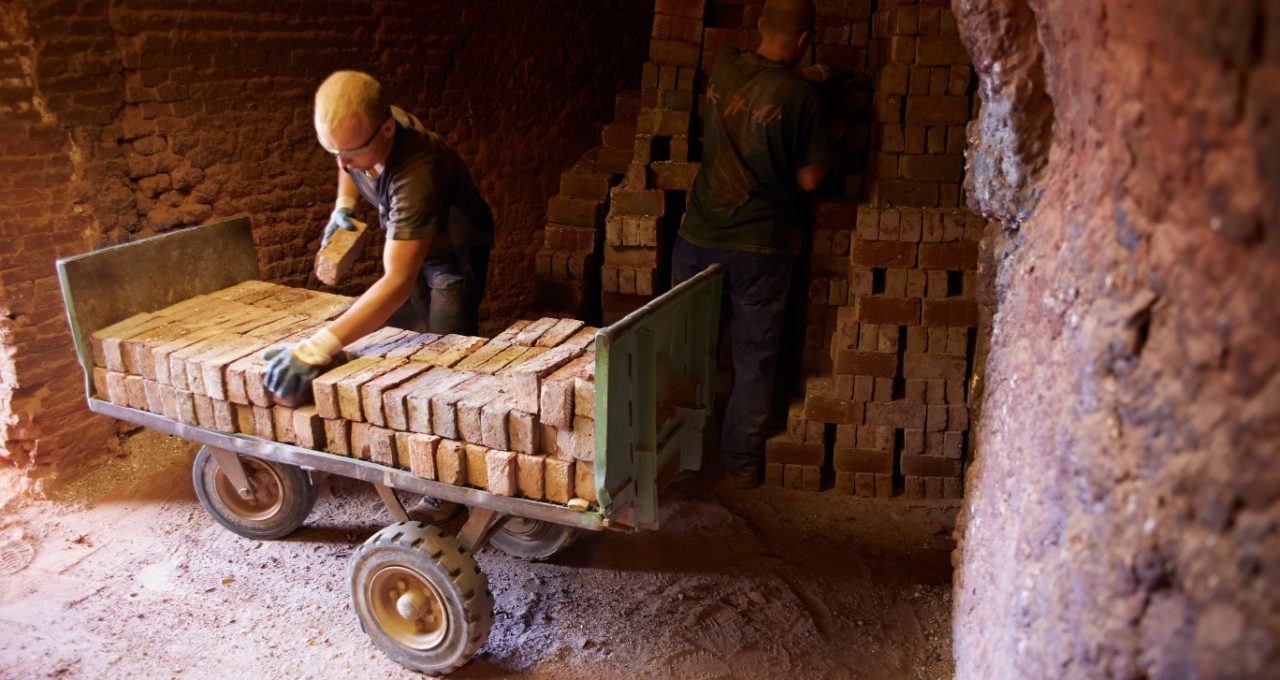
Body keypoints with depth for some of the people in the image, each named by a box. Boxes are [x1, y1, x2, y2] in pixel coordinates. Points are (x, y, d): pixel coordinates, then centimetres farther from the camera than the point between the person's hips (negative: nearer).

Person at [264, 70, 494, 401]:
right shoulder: (356, 129, -21)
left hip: (456, 251, -7)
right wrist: (343, 206, -8)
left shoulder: (416, 174, -43)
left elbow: (398, 281, -49)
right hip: (410, 241, 7)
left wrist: (316, 349, -56)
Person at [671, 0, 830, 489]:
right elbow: (809, 179, -7)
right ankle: (742, 461, 21)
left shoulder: (723, 68, 0)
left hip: (699, 237, 3)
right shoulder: (802, 97, -12)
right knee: (754, 359, 12)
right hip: (762, 246, -3)